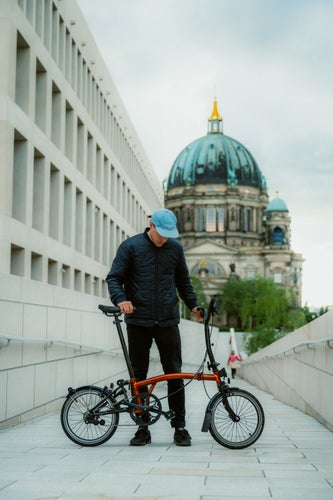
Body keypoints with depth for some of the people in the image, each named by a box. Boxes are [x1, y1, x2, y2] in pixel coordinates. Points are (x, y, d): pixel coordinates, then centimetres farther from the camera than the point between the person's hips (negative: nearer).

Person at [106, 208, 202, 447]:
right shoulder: (130, 246, 0)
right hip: (138, 322, -1)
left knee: (174, 373, 1)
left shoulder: (175, 248, 9)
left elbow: (183, 280, 21)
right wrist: (121, 299, -19)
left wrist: (193, 305, 11)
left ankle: (180, 426, 10)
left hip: (168, 321, 1)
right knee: (138, 375, 5)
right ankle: (143, 428, 14)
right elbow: (114, 277, -1)